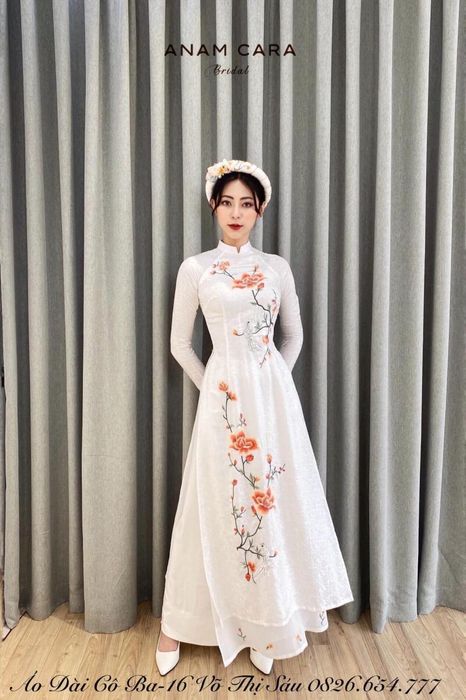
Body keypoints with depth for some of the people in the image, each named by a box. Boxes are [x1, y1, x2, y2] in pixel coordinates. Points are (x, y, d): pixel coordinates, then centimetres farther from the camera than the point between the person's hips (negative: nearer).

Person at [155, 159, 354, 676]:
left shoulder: (277, 267, 9)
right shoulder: (195, 268, 2)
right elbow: (180, 345, 4)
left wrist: (272, 382, 8)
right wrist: (214, 389, 4)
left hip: (275, 394, 3)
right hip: (224, 396, -3)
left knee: (276, 501, 8)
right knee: (216, 507, 4)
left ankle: (264, 625, 29)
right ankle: (175, 623, 26)